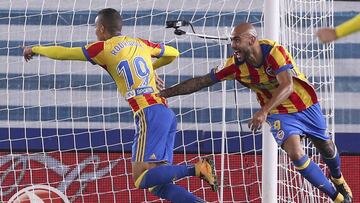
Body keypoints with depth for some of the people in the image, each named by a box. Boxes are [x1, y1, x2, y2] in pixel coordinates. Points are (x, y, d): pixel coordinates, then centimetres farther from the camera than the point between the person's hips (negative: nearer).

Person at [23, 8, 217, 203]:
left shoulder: (104, 48, 3)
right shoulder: (141, 43, 21)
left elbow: (63, 53, 12)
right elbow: (173, 53, 37)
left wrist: (35, 49, 29)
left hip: (150, 114, -7)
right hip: (167, 112, 7)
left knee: (141, 180, -11)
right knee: (158, 185, 5)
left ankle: (197, 168, -23)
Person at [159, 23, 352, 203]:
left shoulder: (275, 52, -30)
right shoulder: (235, 65, -17)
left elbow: (287, 86, -40)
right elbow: (201, 81, -11)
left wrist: (264, 111, -52)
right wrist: (165, 93, -17)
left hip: (305, 105, -2)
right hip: (279, 112, 2)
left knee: (326, 148, 17)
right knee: (296, 154, -20)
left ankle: (338, 179, 53)